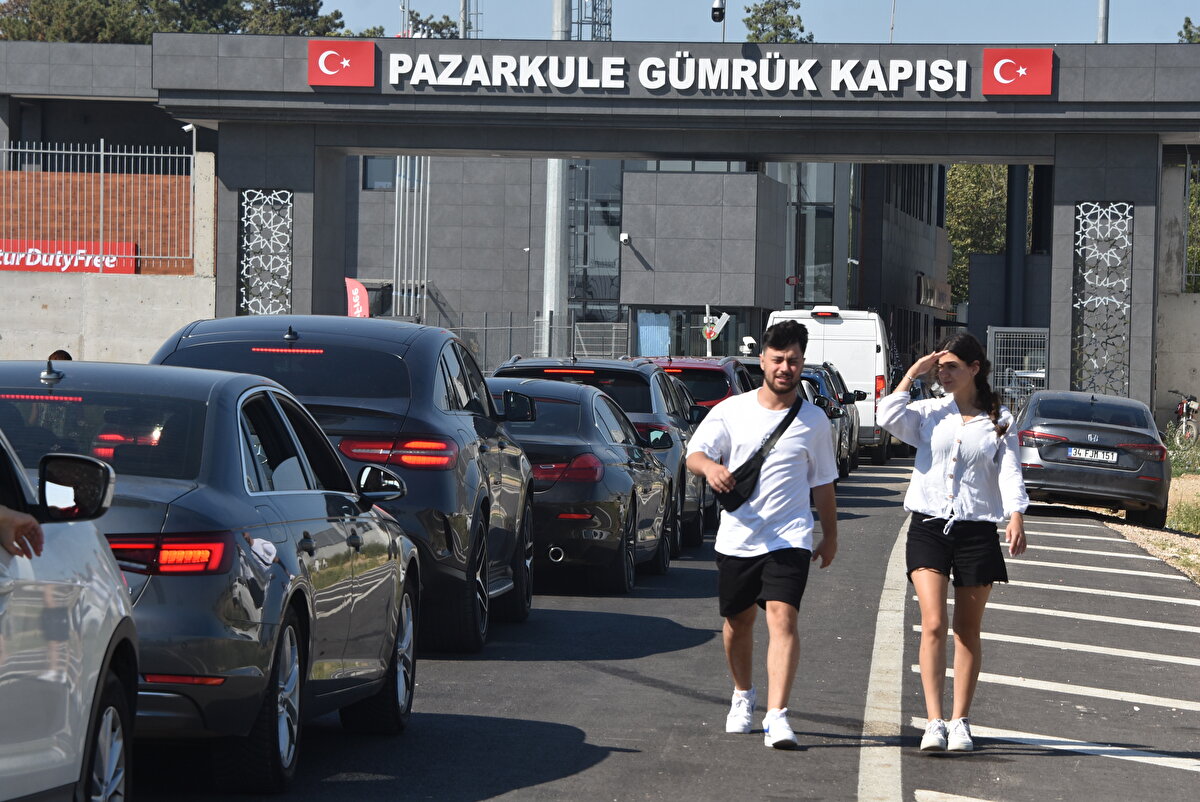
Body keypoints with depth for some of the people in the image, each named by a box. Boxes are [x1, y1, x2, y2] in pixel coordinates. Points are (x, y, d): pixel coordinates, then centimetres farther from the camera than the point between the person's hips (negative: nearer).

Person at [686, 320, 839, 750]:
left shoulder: (814, 419, 6)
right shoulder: (731, 410, 4)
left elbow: (822, 483, 15)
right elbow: (694, 453, -3)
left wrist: (830, 536, 19)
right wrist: (710, 466, -27)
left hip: (789, 538, -2)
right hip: (736, 537, 2)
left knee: (782, 617, -18)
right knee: (738, 622, 14)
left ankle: (777, 715, -25)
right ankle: (743, 695, 39)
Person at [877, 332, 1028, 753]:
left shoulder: (999, 420, 7)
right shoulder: (929, 412, 7)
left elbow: (1010, 471, 0)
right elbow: (889, 418, -11)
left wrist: (1016, 517, -14)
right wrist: (912, 374, -5)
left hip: (976, 529, 0)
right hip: (929, 525, 0)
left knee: (968, 631, 6)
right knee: (933, 624, -12)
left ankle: (960, 722, 14)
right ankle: (934, 722, -15)